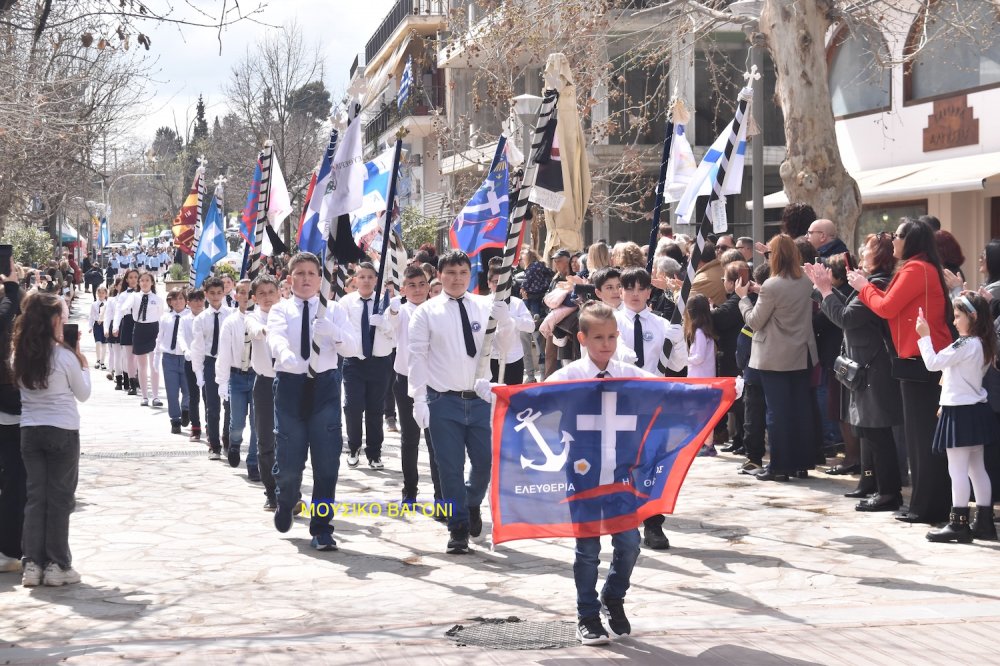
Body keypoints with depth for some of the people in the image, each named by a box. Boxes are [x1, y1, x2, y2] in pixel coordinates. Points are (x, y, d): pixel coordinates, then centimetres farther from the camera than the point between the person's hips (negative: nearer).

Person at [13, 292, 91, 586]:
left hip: (29, 431, 4)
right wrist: (83, 364, 13)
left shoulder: (20, 355, 1)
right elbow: (83, 394, -1)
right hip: (62, 432, -4)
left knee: (35, 496, 9)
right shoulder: (64, 355, -13)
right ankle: (57, 565, 5)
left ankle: (32, 564, 7)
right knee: (59, 498, 3)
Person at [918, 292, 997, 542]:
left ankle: (958, 524, -6)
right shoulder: (983, 344, 9)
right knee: (977, 469, 12)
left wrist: (924, 335, -9)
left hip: (960, 413, -9)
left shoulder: (966, 345, -18)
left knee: (958, 471, -6)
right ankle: (984, 523, 15)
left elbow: (932, 362, -18)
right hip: (977, 410, 9)